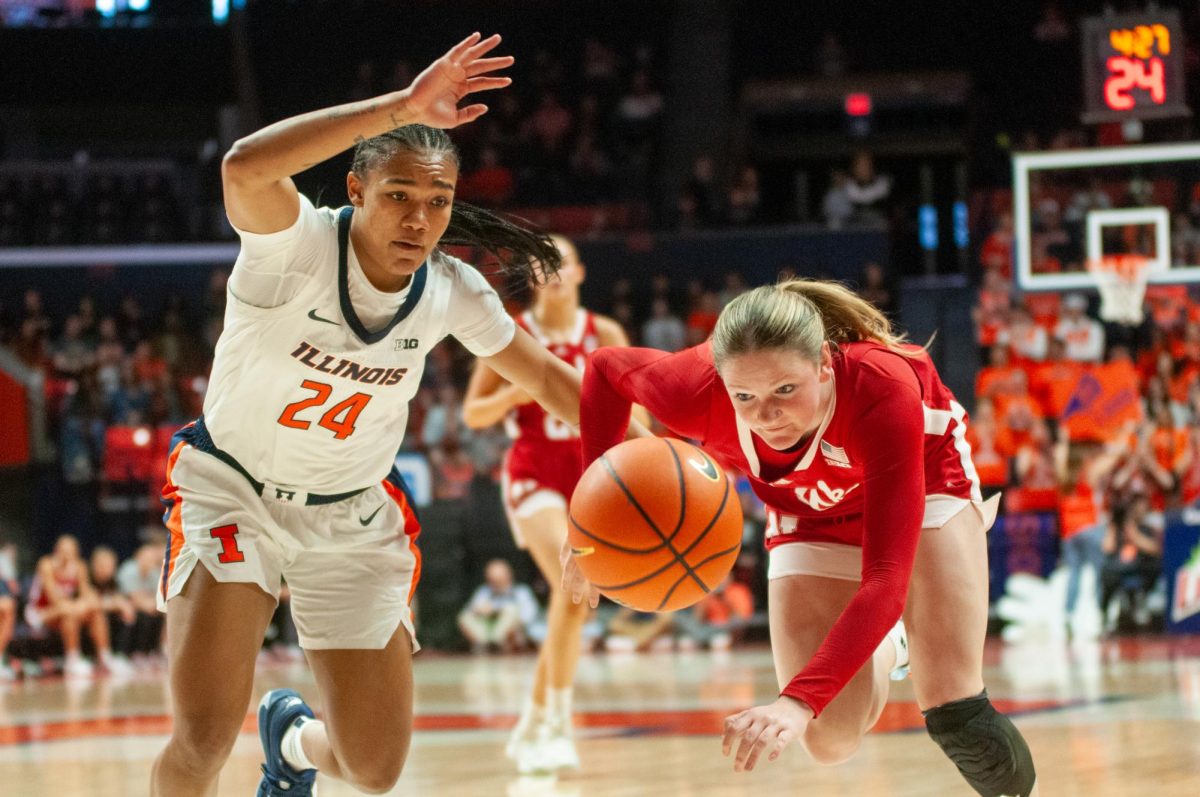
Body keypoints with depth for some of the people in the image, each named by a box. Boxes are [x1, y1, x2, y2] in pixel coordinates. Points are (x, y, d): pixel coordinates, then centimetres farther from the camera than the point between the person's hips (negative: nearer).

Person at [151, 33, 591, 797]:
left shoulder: (452, 292, -11)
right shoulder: (297, 245, -25)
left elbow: (549, 376, 6)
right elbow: (245, 168, -49)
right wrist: (401, 107, -52)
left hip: (354, 518, 4)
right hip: (234, 491, -4)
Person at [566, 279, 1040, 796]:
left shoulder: (883, 386, -44)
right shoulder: (697, 394, -36)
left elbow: (886, 580, -48)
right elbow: (606, 368, -11)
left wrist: (799, 701, -60)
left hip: (920, 479, -3)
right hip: (811, 511, 3)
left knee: (953, 712, -18)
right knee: (831, 739, -7)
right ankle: (887, 649, 28)